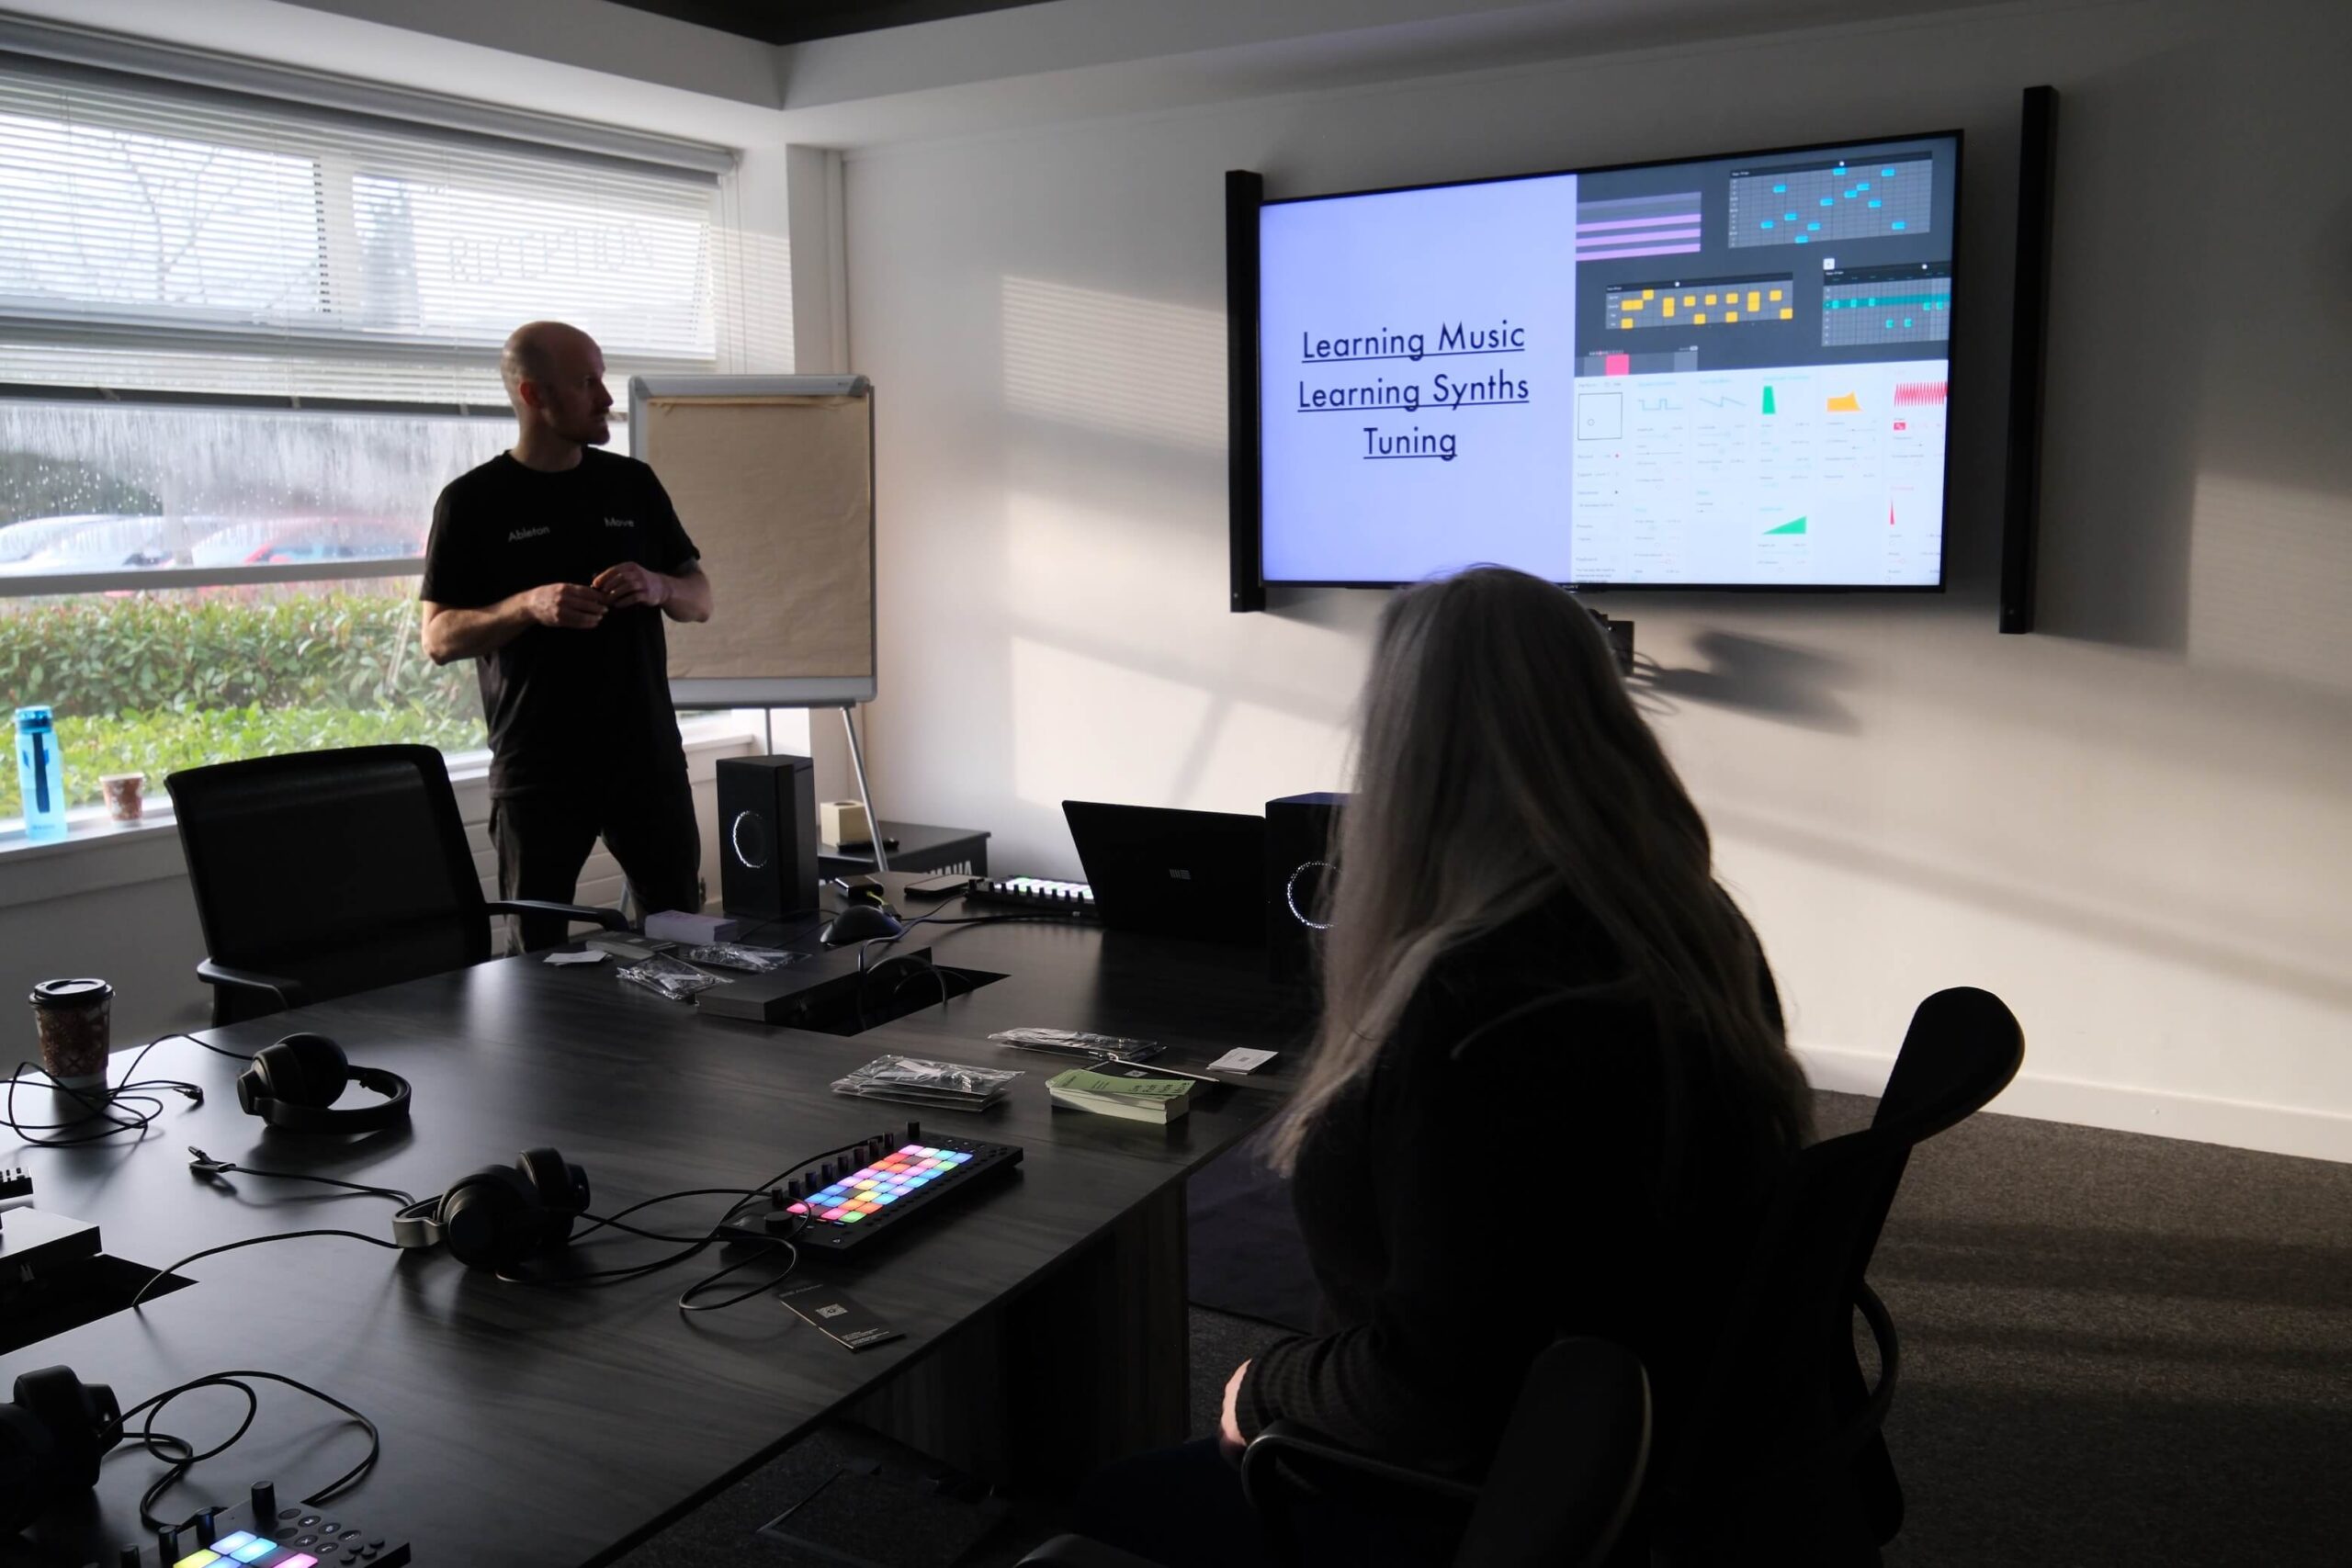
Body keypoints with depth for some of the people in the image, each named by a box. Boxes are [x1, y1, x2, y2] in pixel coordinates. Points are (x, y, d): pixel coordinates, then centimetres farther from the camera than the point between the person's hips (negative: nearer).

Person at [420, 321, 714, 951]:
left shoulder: (634, 484, 10)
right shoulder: (472, 501, 0)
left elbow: (700, 601, 13)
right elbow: (439, 638, -3)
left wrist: (657, 587, -9)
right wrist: (529, 606, -20)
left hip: (648, 757, 3)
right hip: (537, 772, -3)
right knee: (537, 948, 2)